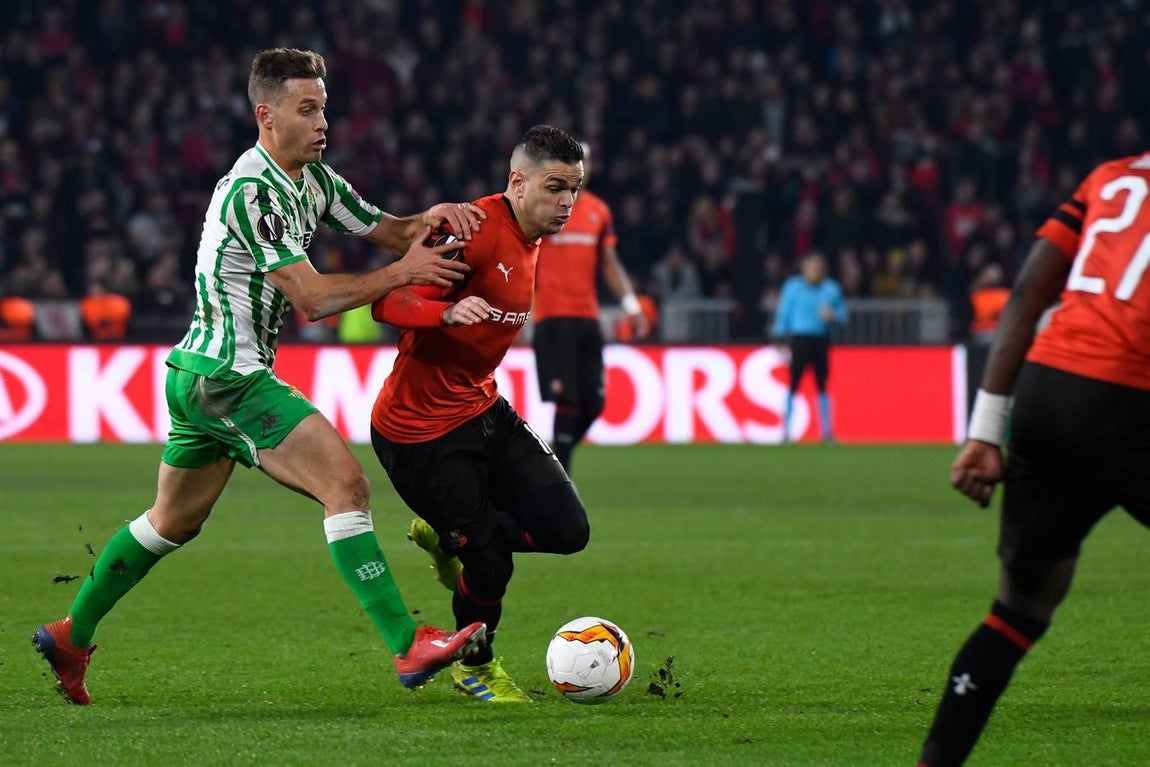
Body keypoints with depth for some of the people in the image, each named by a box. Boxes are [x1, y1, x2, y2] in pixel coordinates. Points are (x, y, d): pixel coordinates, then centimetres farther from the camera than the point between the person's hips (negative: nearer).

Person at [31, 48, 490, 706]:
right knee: (346, 483, -18)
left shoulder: (313, 180, 9)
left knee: (174, 521, 22)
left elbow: (385, 230, 17)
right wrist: (402, 272, -17)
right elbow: (312, 298, -23)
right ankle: (409, 647, -22)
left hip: (204, 376, 11)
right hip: (226, 375, -11)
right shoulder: (252, 193, -20)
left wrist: (430, 219, -5)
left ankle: (70, 636, 32)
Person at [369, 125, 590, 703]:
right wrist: (448, 311, -43)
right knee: (491, 566, -9)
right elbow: (388, 303, -24)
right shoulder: (477, 229, -21)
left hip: (481, 410, 9)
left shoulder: (530, 241, 8)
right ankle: (474, 667, 22)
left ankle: (445, 536, 23)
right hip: (419, 430, -9)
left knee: (566, 529, -4)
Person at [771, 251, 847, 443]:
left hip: (822, 340, 3)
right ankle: (786, 430, -6)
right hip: (799, 339, -3)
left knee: (822, 385, 6)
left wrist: (832, 316, -9)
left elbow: (842, 315, 14)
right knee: (793, 385, -8)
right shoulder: (792, 287, 1)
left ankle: (827, 432, 10)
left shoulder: (832, 288, 9)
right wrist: (783, 342, -5)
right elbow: (783, 315, 1)